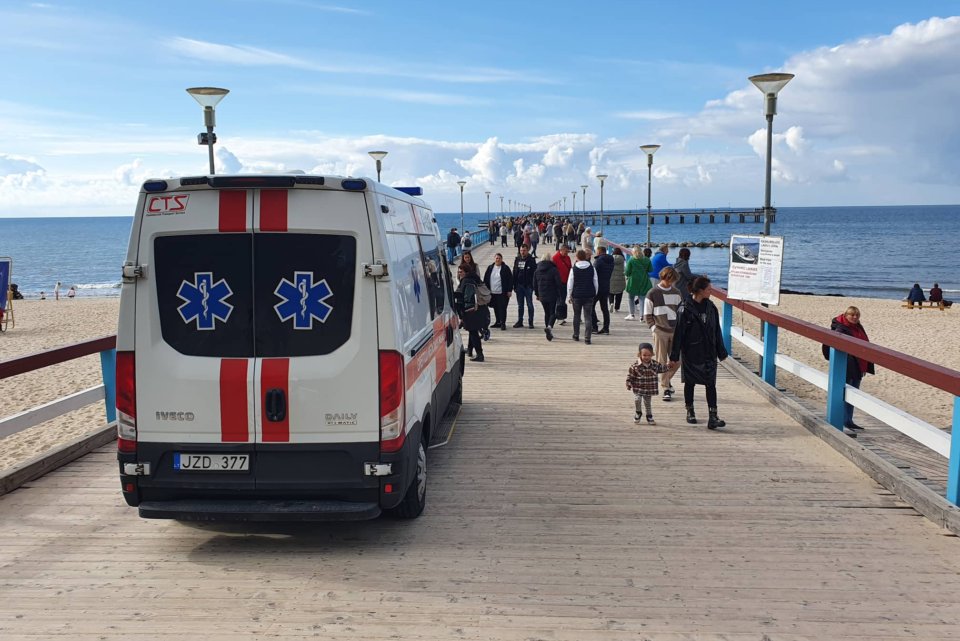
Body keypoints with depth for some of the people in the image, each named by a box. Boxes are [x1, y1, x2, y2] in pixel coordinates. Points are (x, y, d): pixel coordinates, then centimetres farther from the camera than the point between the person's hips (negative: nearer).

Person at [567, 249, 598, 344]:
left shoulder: (573, 269, -6)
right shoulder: (592, 268, 0)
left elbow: (570, 284, -4)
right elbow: (596, 283, 6)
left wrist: (569, 296, 6)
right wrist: (594, 294, 17)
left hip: (577, 296, -1)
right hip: (589, 295, 1)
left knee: (576, 315, 15)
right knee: (587, 316, 1)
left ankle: (576, 335, 23)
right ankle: (587, 338, -7)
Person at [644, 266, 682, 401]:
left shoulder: (676, 293, 10)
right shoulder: (653, 293, -2)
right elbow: (647, 315, 1)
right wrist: (653, 328, -10)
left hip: (675, 331, 4)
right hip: (660, 332, -4)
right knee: (661, 361, -2)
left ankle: (666, 380, 27)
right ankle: (666, 387, 6)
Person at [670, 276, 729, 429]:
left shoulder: (711, 307, 3)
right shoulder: (686, 309, -12)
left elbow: (717, 331, 11)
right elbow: (679, 333, -10)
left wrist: (721, 351, 14)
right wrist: (674, 356, -9)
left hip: (709, 353, 4)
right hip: (691, 353, -3)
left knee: (711, 384, -3)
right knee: (690, 383, 11)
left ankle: (713, 417, -6)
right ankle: (690, 412, 27)